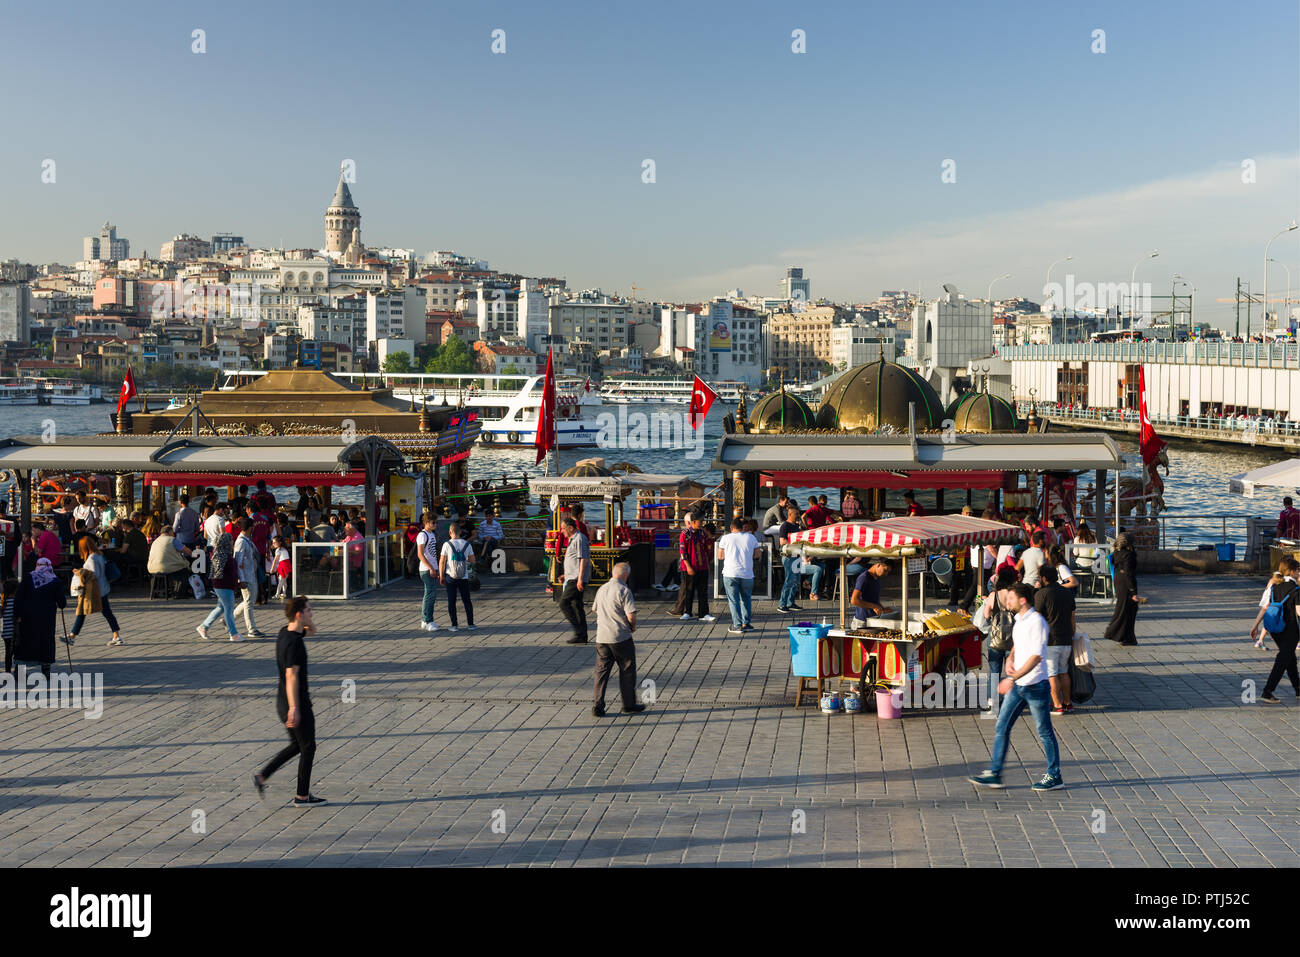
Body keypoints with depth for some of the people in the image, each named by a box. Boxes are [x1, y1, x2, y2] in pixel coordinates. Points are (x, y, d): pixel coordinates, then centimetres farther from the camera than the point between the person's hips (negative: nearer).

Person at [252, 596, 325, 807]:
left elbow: (312, 630, 25)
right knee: (308, 748, 5)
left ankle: (262, 776, 16)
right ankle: (302, 796, 13)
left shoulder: (284, 633, 6)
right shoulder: (294, 642, -21)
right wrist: (294, 708, -25)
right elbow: (292, 675, -24)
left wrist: (306, 622, 4)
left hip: (282, 701, 9)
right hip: (296, 702, -9)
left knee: (297, 746, 20)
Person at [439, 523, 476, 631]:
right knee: (467, 601, 11)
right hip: (464, 578, 2)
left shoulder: (447, 544, -8)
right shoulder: (467, 545, -2)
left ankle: (454, 625, 5)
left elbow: (442, 562, -8)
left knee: (451, 602, 5)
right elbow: (472, 561, 4)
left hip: (450, 578, -2)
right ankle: (470, 624, 11)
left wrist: (441, 576, 1)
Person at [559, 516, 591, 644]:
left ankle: (579, 632, -12)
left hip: (576, 580, -10)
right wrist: (567, 575, 28)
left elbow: (584, 559, -19)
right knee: (577, 606, 10)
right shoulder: (573, 539, 19)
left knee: (564, 603, -12)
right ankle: (582, 636, 12)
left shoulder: (579, 539, -13)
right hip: (573, 579, 10)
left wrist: (580, 578, -24)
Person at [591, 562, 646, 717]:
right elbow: (631, 615, -18)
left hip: (602, 637, 6)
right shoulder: (624, 591, -13)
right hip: (621, 637, -6)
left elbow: (595, 609, 21)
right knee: (627, 671, 9)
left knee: (601, 671, 9)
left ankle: (597, 707, 5)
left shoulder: (601, 589, 9)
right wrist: (633, 626, 2)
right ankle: (629, 705, 16)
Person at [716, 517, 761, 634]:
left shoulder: (726, 538, 1)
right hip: (747, 574, 2)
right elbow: (756, 555, 11)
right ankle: (746, 623, 18)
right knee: (746, 599, 17)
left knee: (733, 599, 3)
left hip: (730, 573, -2)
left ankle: (737, 625, -1)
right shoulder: (751, 537, 5)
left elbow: (720, 556, 7)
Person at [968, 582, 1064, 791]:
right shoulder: (1019, 620, 10)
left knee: (1044, 731, 3)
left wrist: (1014, 677, -28)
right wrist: (1011, 660, 4)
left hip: (1035, 685, -9)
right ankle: (994, 773, 12)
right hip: (1017, 686, 9)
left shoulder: (1037, 622, -18)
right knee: (1001, 727, 7)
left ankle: (1055, 777, 15)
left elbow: (1036, 656, -24)